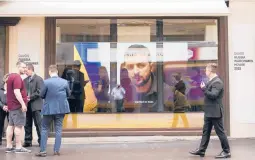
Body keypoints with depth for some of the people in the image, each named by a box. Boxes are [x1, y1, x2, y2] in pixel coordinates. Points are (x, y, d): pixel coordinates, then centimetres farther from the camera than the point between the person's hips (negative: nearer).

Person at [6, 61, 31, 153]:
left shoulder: (11, 76, 16)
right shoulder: (17, 77, -16)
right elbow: (16, 92, -25)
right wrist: (23, 104, -27)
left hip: (12, 105, 10)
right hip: (18, 105, -10)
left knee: (11, 125, 10)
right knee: (19, 126, -7)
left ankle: (9, 146, 12)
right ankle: (18, 147, -6)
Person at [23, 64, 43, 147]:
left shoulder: (38, 79, -5)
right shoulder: (25, 80, 15)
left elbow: (39, 92, -13)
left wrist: (30, 97, -15)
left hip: (36, 105, -6)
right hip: (27, 105, 6)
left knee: (38, 124, -2)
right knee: (27, 124, 10)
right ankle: (28, 141, 17)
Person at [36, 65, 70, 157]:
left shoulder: (46, 82, -12)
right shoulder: (64, 82, -3)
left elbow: (42, 95, -4)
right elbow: (68, 94, 9)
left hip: (49, 108, -2)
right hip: (61, 108, 3)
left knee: (44, 129, 8)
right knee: (58, 129, 9)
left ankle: (42, 150, 6)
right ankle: (57, 150, 9)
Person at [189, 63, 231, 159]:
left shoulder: (217, 82, -16)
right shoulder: (211, 81, 13)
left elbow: (213, 95, -25)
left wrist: (204, 89, -19)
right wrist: (204, 88, 10)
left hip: (215, 112, -10)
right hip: (209, 112, 10)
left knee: (220, 131, -1)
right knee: (206, 131, 12)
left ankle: (226, 152, 9)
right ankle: (202, 150, 18)